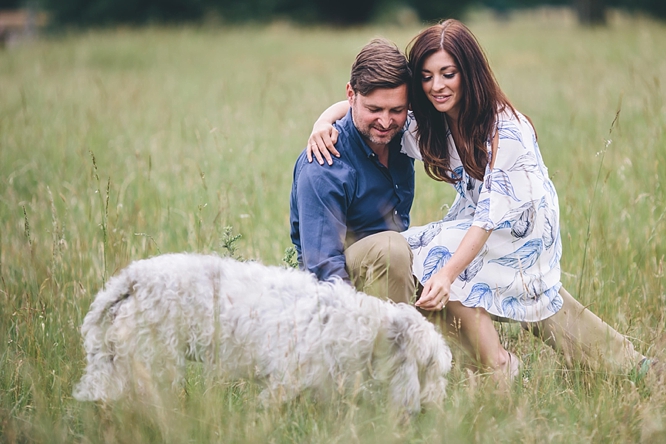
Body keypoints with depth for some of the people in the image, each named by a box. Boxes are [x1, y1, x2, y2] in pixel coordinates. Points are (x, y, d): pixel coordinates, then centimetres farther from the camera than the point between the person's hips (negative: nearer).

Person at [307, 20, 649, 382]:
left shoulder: (506, 130, -29)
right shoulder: (425, 122, -11)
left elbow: (490, 215, -34)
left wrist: (447, 273, -45)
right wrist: (324, 122, -27)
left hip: (522, 230, -8)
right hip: (475, 223, 8)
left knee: (434, 255, -23)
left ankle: (500, 369, -18)